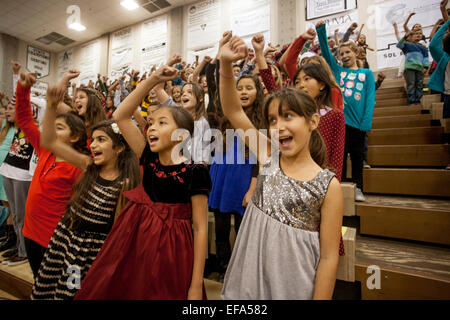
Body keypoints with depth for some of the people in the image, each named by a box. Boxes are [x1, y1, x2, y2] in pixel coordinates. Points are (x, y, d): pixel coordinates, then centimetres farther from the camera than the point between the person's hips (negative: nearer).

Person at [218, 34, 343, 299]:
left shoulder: (328, 185, -13)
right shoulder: (269, 158, -4)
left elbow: (329, 257, -10)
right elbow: (234, 111, -9)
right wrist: (226, 65, -19)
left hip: (291, 288, -3)